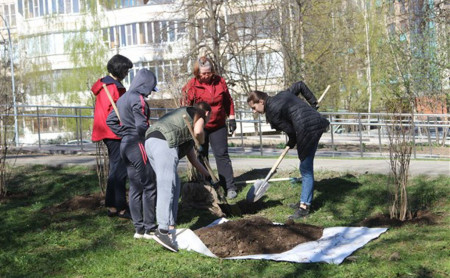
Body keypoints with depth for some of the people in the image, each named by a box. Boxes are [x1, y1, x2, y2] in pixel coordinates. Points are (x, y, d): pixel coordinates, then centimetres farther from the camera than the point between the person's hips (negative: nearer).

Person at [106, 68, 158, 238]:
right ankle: (149, 229, 3)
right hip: (138, 145, -9)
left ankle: (139, 228, 17)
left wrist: (124, 134, 15)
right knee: (149, 187, -1)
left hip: (126, 145, 9)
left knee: (135, 189, 12)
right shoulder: (138, 99, -14)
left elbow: (111, 120, 19)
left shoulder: (123, 98, 15)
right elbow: (141, 126, -20)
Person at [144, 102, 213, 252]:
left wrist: (207, 175, 50)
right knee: (167, 186, -17)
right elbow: (198, 131, -10)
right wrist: (201, 143, 13)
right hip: (164, 142, -9)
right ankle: (162, 230, -28)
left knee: (174, 185, 16)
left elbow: (192, 158, 43)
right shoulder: (199, 114, 16)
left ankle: (171, 227, 13)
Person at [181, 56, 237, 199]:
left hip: (218, 126, 1)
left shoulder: (220, 81, -1)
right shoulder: (192, 85, -10)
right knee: (200, 156, 7)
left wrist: (231, 118, 8)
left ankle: (229, 187, 1)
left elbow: (228, 101, 11)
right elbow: (185, 107, -8)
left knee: (222, 155, -2)